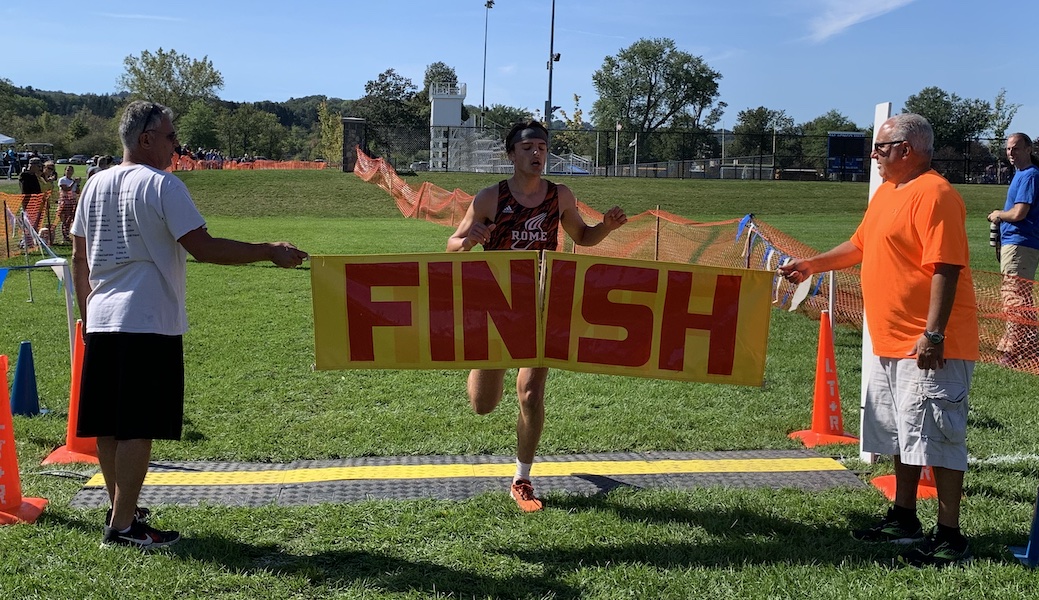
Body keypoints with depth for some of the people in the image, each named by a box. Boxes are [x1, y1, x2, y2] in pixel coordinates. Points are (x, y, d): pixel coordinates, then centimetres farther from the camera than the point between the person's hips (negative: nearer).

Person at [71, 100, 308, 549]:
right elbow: (203, 247, -17)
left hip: (101, 322, 8)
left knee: (108, 425, 13)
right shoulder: (161, 185, -10)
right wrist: (270, 252, -12)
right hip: (149, 325, -8)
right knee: (138, 427, -3)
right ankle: (123, 525, -1)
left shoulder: (95, 185, 12)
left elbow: (79, 258, 17)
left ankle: (121, 509, 27)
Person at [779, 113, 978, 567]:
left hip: (928, 347, -10)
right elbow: (860, 246, 26)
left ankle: (950, 538, 3)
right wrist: (810, 265, 22)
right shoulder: (887, 192, 15)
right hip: (892, 343, 10)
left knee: (935, 437, -5)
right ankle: (904, 519, 30)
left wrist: (933, 334, -26)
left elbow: (946, 267, -22)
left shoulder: (933, 194, -16)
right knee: (901, 433, 17)